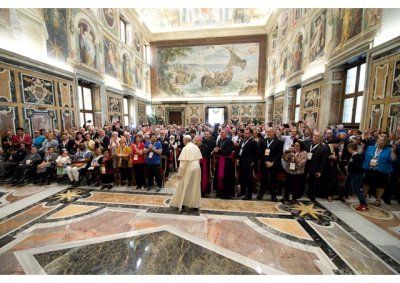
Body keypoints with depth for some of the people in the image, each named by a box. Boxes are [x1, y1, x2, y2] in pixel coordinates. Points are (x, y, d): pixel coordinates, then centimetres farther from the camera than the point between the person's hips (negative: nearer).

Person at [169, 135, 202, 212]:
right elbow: (199, 159, 6)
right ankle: (195, 204, 22)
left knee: (184, 187, 9)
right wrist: (195, 165, 15)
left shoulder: (186, 148, -13)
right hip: (197, 168, 6)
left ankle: (181, 203, 24)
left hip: (189, 169, -6)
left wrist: (180, 174, -10)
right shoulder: (196, 147, 6)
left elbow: (183, 162, -15)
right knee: (195, 187, 14)